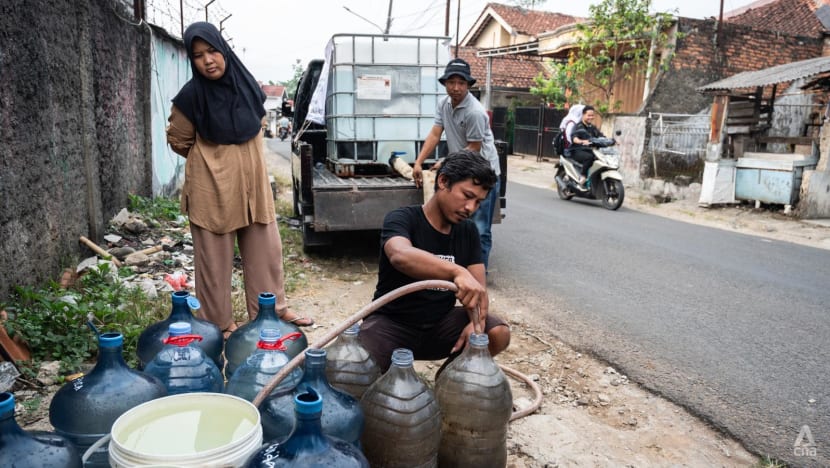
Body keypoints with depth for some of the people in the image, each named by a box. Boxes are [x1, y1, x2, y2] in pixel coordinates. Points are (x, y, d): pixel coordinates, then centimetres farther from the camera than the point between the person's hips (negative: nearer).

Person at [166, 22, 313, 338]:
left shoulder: (246, 84, 0)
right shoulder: (191, 96, -13)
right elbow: (178, 141, 0)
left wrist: (240, 158, 13)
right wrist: (212, 160, 9)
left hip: (252, 184, 5)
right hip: (212, 188, -4)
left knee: (266, 249, 11)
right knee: (215, 258, 6)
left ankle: (274, 310, 26)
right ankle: (220, 323, 20)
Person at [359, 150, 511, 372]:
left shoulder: (468, 231, 3)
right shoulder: (401, 219, -16)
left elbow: (479, 288, -1)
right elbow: (400, 256, -40)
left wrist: (477, 324, -24)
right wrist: (458, 272, -55)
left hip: (441, 323, 5)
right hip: (393, 323, -5)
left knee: (499, 334, -19)